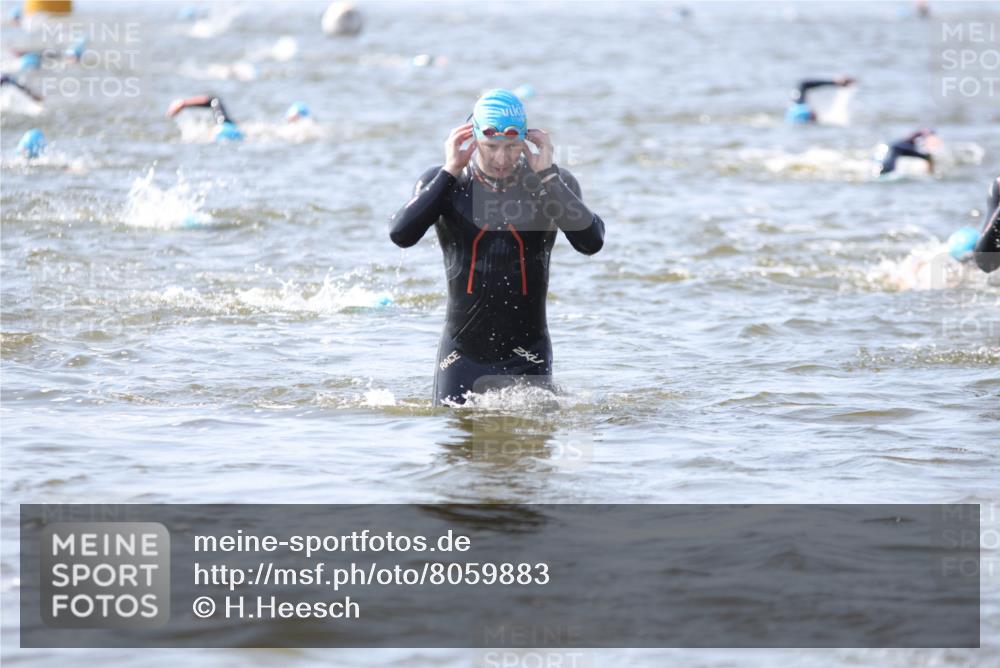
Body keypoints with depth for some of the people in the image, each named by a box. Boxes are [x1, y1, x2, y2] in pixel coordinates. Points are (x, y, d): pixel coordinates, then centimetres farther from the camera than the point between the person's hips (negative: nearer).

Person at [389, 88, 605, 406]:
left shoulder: (554, 183, -2)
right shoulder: (444, 183, -2)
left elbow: (591, 242, -18)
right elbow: (401, 234, -19)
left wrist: (547, 176, -19)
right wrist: (449, 173, -18)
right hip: (462, 354, 0)